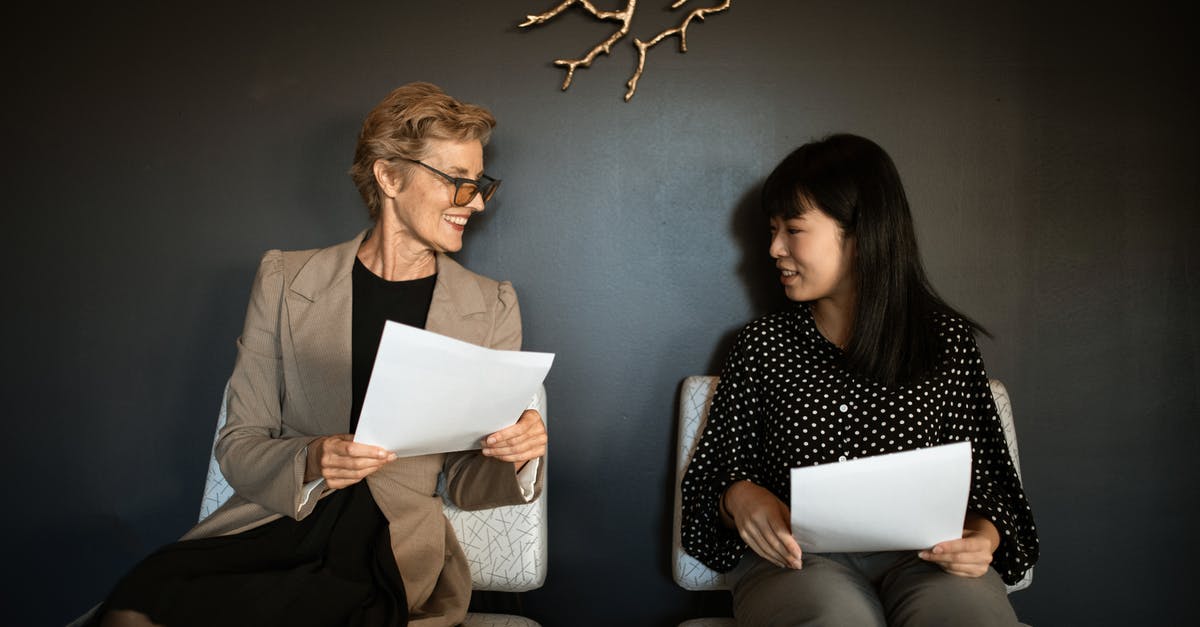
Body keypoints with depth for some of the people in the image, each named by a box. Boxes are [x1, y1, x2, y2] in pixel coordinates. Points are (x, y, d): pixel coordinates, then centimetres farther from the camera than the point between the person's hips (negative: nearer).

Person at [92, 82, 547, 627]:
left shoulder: (491, 307, 6)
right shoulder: (284, 280, 6)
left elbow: (465, 483, 10)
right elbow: (238, 446, 5)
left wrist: (515, 458, -13)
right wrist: (309, 463, -17)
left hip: (392, 548, 0)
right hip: (271, 522, 1)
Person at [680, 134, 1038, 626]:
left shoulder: (948, 341, 9)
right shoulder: (763, 343, 11)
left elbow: (981, 479, 11)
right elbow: (715, 468, 12)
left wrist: (983, 534, -11)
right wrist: (738, 495, -12)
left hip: (922, 556, 2)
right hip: (795, 556, -1)